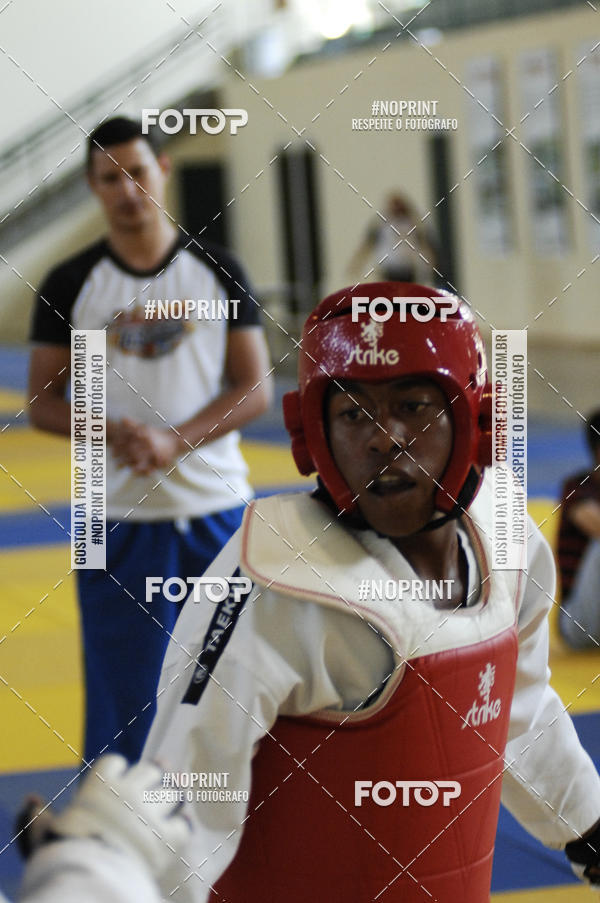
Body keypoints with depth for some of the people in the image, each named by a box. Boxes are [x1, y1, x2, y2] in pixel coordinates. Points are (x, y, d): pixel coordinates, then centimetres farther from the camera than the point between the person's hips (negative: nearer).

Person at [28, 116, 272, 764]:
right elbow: (43, 403, 3)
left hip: (217, 512, 1)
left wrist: (175, 440, -16)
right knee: (121, 693, 1)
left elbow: (254, 389, -1)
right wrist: (111, 431, -17)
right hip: (118, 521, -1)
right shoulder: (70, 285, 1)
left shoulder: (216, 271, 3)